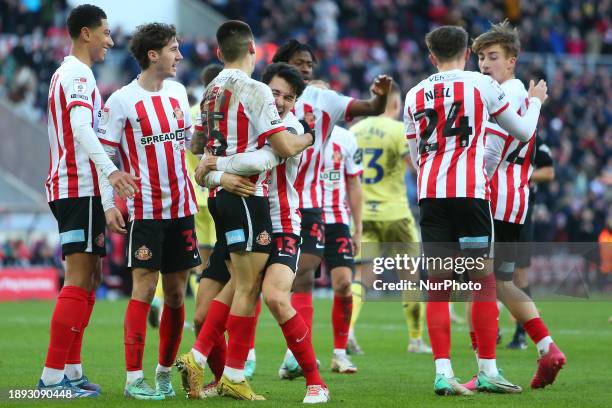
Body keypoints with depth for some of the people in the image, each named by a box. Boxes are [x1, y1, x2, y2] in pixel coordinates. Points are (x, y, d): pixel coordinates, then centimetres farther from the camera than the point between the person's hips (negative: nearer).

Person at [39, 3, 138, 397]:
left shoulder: (67, 73, 20)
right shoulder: (78, 74, -11)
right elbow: (81, 129, -26)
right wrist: (110, 171, -38)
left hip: (69, 186, 11)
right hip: (80, 187, -11)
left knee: (89, 278, 13)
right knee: (79, 280, -12)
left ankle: (71, 371, 13)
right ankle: (53, 376, -15)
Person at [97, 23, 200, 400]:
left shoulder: (178, 92, 9)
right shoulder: (122, 100, -9)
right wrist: (109, 205, -13)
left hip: (181, 208, 6)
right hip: (145, 210, -6)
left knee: (176, 294, 6)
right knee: (144, 290, -8)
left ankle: (165, 373, 16)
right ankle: (134, 379, -5)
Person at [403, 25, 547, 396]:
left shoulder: (414, 96, 12)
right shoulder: (482, 85, 3)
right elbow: (523, 131, 15)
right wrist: (536, 101, 34)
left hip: (430, 193, 3)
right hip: (470, 191, -3)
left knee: (438, 282, 3)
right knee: (482, 278, 5)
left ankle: (443, 372, -5)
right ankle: (488, 370, 5)